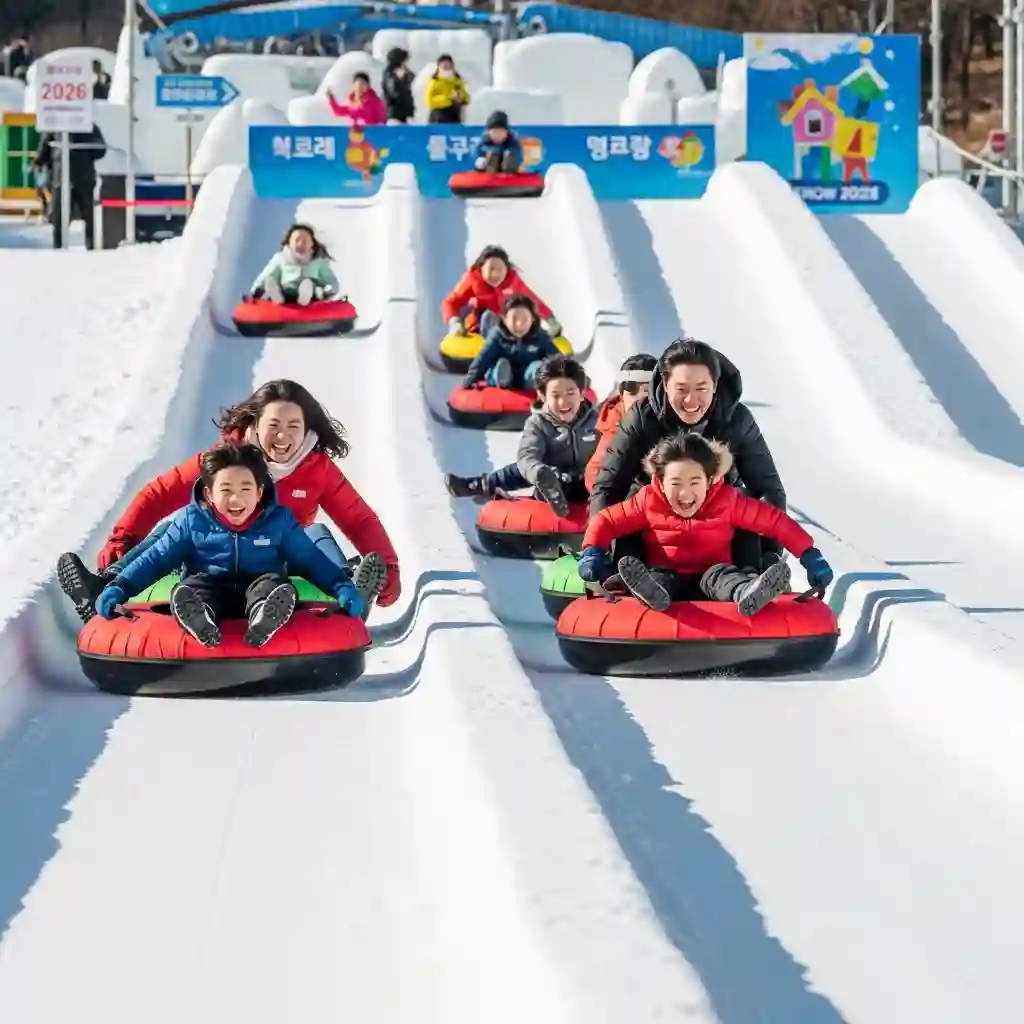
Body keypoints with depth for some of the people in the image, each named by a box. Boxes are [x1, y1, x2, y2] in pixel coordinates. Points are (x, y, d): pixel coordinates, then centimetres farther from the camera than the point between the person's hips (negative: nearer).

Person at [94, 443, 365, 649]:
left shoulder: (279, 521, 7)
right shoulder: (192, 522, 5)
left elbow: (311, 560, 12)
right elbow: (156, 559, 9)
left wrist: (342, 586, -3)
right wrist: (118, 588, -3)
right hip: (211, 590, 0)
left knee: (274, 584, -33)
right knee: (189, 589, -33)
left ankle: (264, 620, -67)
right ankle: (199, 621, -68)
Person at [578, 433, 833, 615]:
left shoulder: (727, 501, -1)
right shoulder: (648, 501, 0)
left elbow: (775, 521, 0)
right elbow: (606, 520, 6)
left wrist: (809, 554, -8)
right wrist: (592, 552, -14)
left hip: (711, 578, -1)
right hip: (667, 577, 1)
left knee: (720, 574, -34)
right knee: (657, 575, -33)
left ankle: (747, 594, -71)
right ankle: (651, 591, -72)